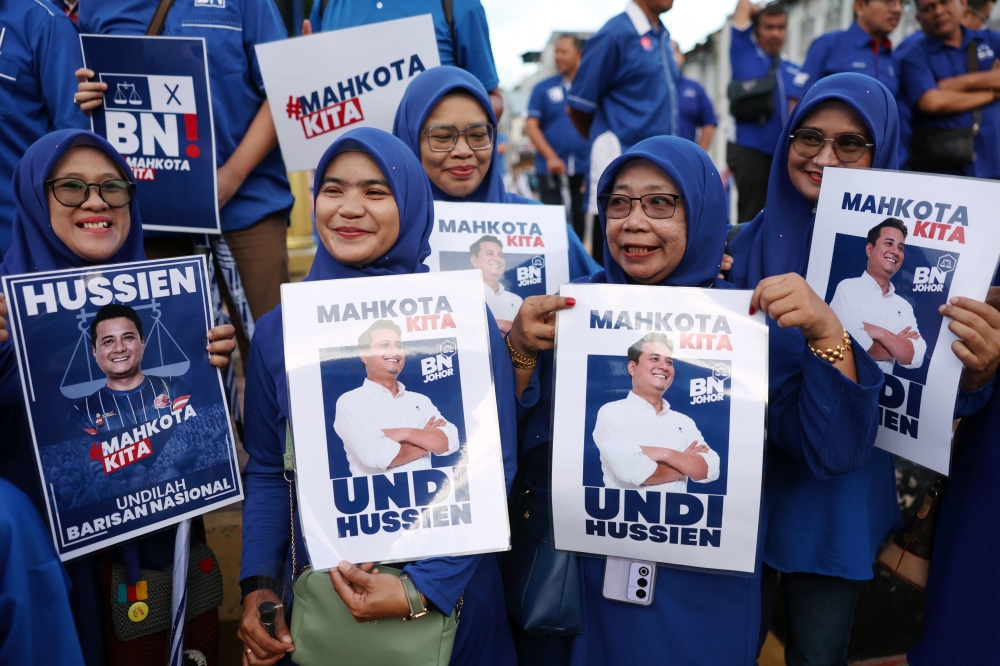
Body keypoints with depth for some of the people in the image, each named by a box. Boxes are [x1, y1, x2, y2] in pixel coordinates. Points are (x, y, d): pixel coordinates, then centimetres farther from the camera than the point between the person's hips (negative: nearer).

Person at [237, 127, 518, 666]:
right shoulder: (277, 331, -1)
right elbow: (267, 471, 5)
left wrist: (424, 587, -18)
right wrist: (257, 583, -7)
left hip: (446, 592, -2)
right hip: (318, 594, 2)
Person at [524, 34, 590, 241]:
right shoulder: (543, 88, 5)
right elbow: (531, 126, 0)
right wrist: (550, 157, -11)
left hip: (583, 168, 1)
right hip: (551, 168, -1)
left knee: (582, 221, 6)